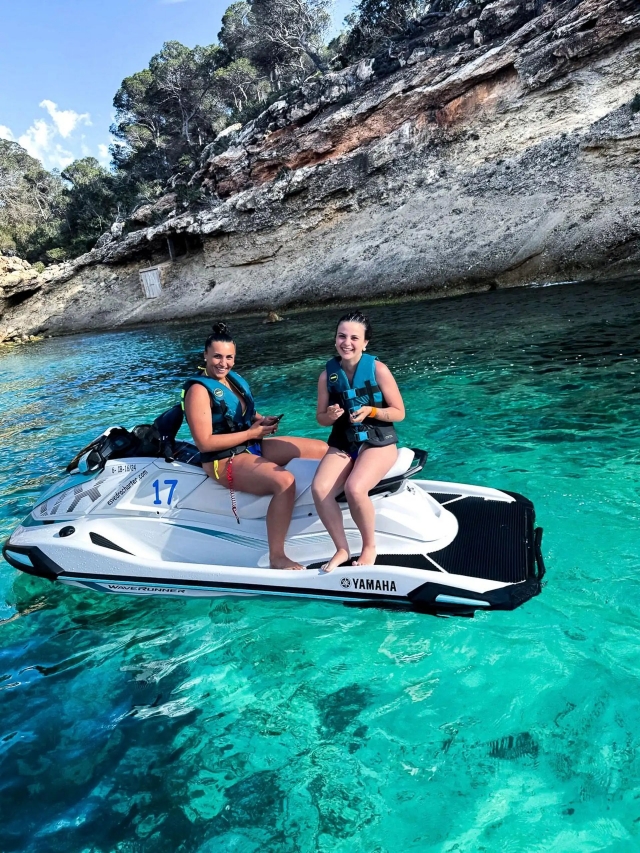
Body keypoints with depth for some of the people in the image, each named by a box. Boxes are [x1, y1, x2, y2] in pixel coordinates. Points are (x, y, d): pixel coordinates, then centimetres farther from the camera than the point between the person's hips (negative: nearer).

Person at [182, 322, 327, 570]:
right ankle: (276, 558, -24)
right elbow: (204, 443, -21)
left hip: (253, 446, 9)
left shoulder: (234, 379, 10)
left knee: (321, 449, 3)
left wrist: (263, 420, 0)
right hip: (225, 460, -9)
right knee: (285, 480, -35)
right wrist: (251, 433, -18)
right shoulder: (199, 390, -14)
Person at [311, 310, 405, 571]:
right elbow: (320, 418, 8)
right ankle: (342, 549, -3)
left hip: (378, 442, -4)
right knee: (319, 489, -24)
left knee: (354, 488, -31)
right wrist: (329, 415, -15)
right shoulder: (328, 373, 0)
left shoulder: (378, 369, -9)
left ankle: (370, 547, -3)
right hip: (342, 443, 4)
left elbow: (399, 412, -5)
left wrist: (371, 411, -23)